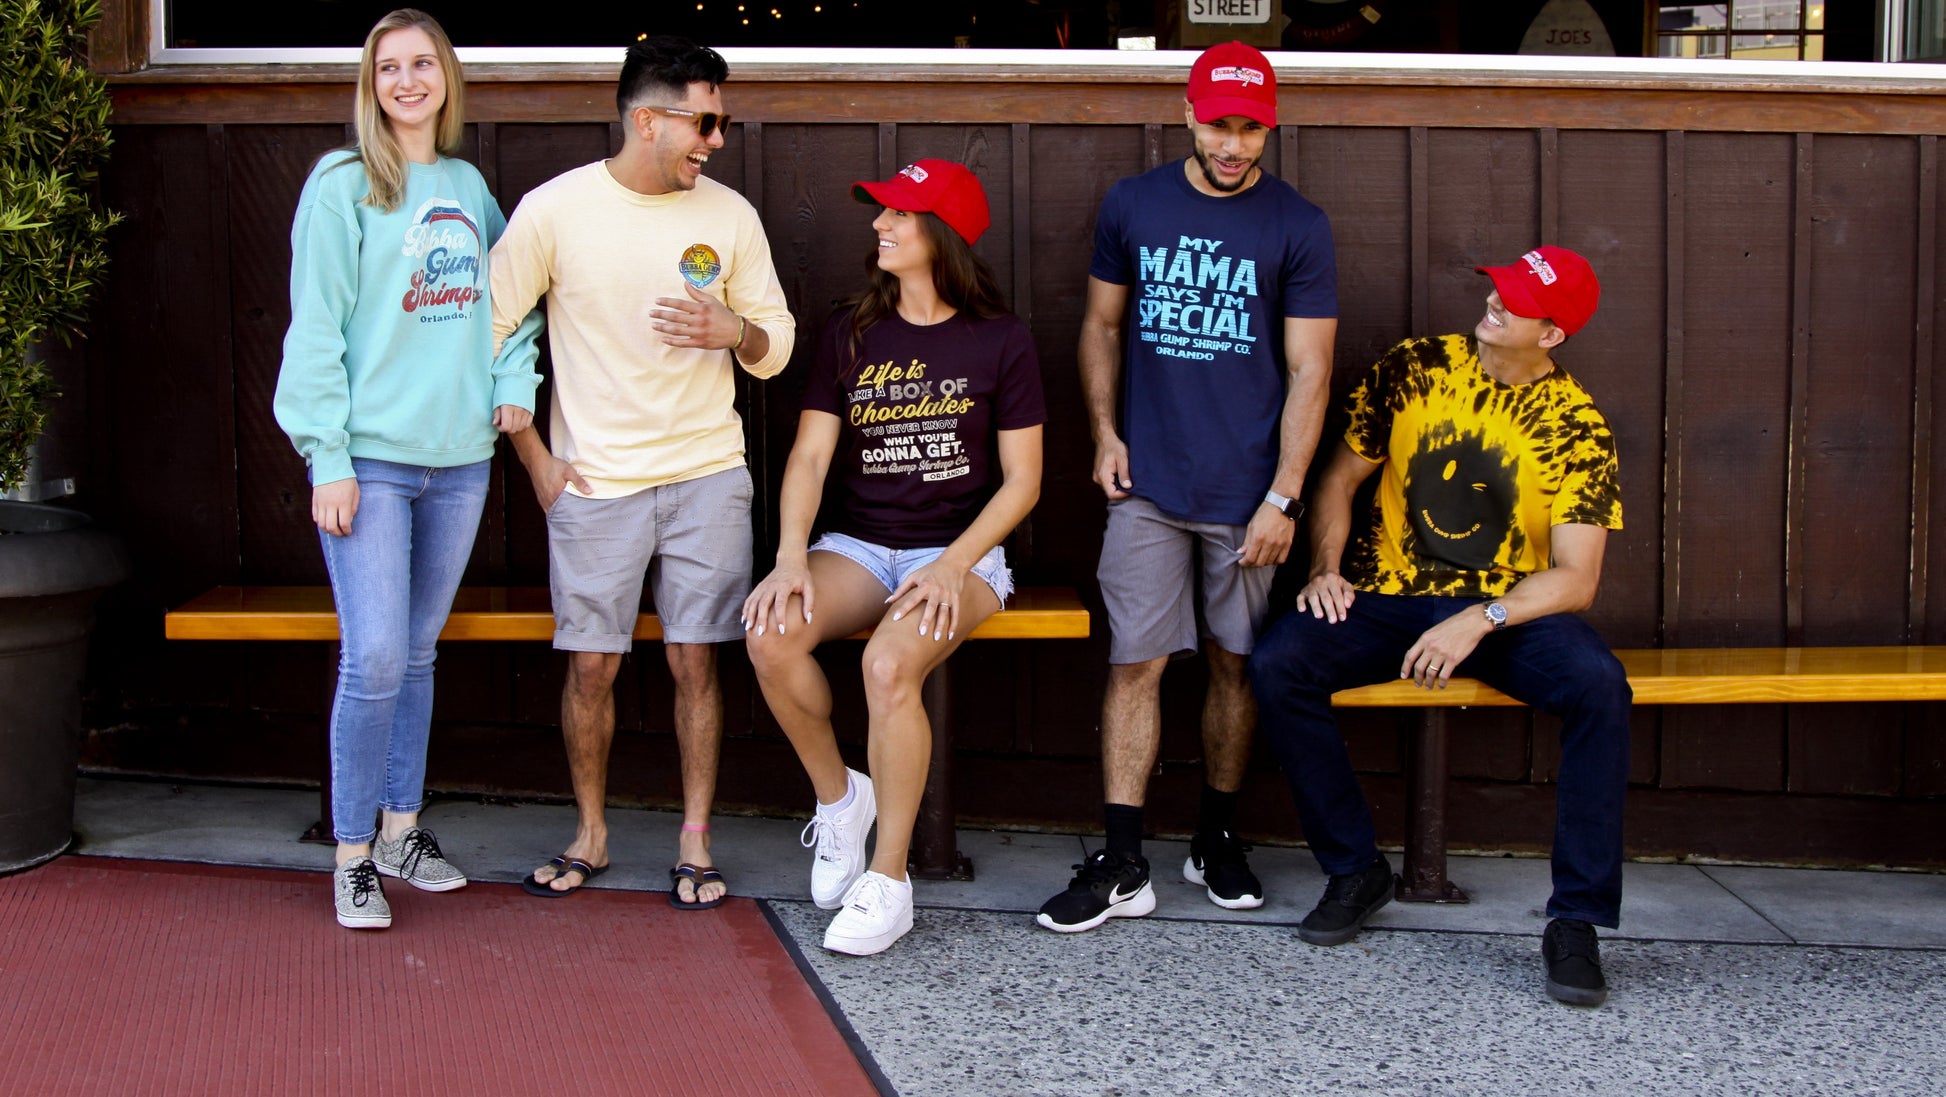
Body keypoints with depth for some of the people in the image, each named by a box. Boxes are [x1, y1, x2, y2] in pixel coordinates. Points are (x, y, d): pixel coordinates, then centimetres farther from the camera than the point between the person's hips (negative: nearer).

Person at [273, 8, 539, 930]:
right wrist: (328, 456, -13)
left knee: (417, 653, 13)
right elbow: (316, 328, -8)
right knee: (374, 658, -10)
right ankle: (353, 856, 3)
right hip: (370, 460, -5)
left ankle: (400, 832, 25)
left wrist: (514, 379, 7)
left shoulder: (468, 186, 12)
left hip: (459, 457, 5)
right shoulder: (342, 186, -5)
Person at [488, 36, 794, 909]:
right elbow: (489, 334, 0)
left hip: (707, 475, 2)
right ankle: (590, 834, 22)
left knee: (695, 660, 2)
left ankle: (695, 842, 15)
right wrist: (536, 459, -1)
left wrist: (734, 331, -15)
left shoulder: (729, 215, 2)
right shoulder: (555, 209, -6)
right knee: (591, 666, 3)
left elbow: (777, 346, 9)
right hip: (594, 480, -1)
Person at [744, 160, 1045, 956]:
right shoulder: (850, 335, 10)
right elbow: (810, 454, 1)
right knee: (772, 633, -28)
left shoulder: (1000, 341, 0)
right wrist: (791, 556, -16)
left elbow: (1021, 481, -2)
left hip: (960, 552, -3)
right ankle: (838, 795, -1)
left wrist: (952, 565, -17)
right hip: (858, 544, 4)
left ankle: (888, 884, -19)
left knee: (890, 665, -33)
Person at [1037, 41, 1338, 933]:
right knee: (1134, 663, -3)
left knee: (1235, 664, 9)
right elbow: (1101, 325, 15)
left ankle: (1217, 841, 26)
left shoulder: (1297, 227, -1)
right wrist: (1104, 432, 2)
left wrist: (1284, 496, -8)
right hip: (1147, 486, 1)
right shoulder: (1132, 206, 5)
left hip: (1245, 492, -1)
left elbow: (1308, 371, -2)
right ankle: (1121, 867, 1)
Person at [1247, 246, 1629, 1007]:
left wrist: (1481, 621, -27)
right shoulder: (1414, 368, 1)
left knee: (1599, 686, -33)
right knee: (1276, 665, -26)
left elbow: (1576, 578, -12)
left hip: (1510, 611, -2)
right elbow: (1339, 480, 9)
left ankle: (1577, 920, -22)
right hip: (1389, 598, 2)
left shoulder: (1577, 427, -6)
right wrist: (1326, 568, -8)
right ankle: (1355, 871, -7)